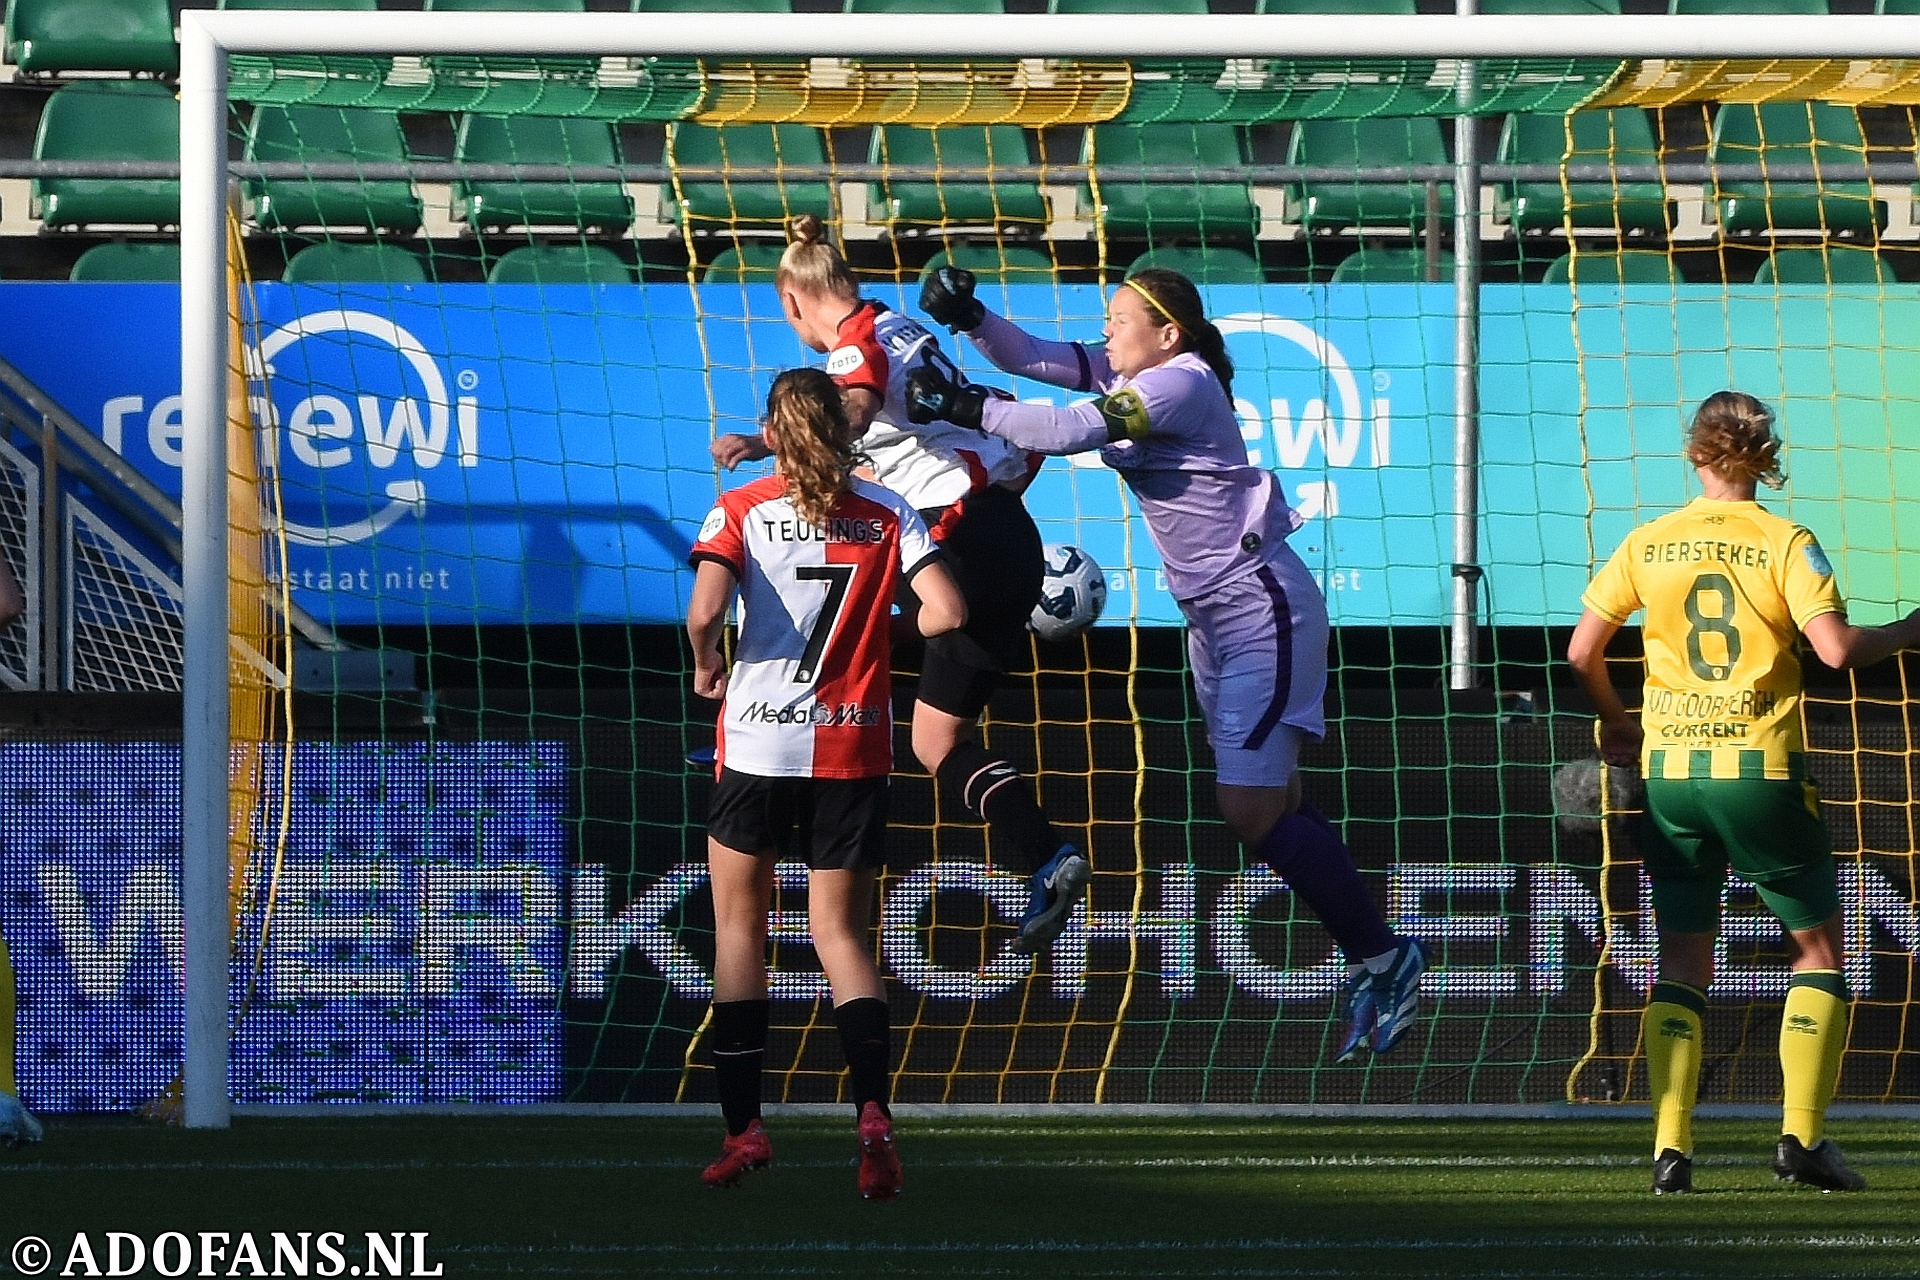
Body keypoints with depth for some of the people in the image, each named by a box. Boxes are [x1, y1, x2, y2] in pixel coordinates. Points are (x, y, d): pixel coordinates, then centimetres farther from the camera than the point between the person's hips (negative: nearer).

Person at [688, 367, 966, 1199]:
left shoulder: (740, 512, -4)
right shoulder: (885, 516, 1)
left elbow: (706, 609, -20)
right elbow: (946, 612, -9)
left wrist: (705, 665, 0)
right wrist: (874, 636, 11)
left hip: (757, 743, -1)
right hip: (854, 750, 2)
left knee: (739, 923, 16)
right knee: (841, 935, 8)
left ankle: (743, 1125, 13)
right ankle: (872, 1111, -16)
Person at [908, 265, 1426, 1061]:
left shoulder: (1180, 384, -18)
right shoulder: (1128, 376, 9)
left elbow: (1068, 431, -26)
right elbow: (1028, 357, 8)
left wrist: (964, 410, -22)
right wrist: (968, 318, -9)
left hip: (1262, 609, -10)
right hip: (1214, 614, 10)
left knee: (1249, 808, -14)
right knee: (1267, 806, 7)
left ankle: (1382, 956, -4)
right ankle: (1372, 965, 10)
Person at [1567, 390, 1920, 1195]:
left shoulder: (1649, 545, 4)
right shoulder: (1785, 543, -5)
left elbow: (1582, 652, 5)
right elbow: (1836, 648, -15)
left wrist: (1616, 724, 23)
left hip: (1670, 768, 3)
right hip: (1762, 768, -3)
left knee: (1682, 960, 9)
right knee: (1817, 949, 10)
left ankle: (1671, 1145, -4)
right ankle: (1802, 1136, -2)